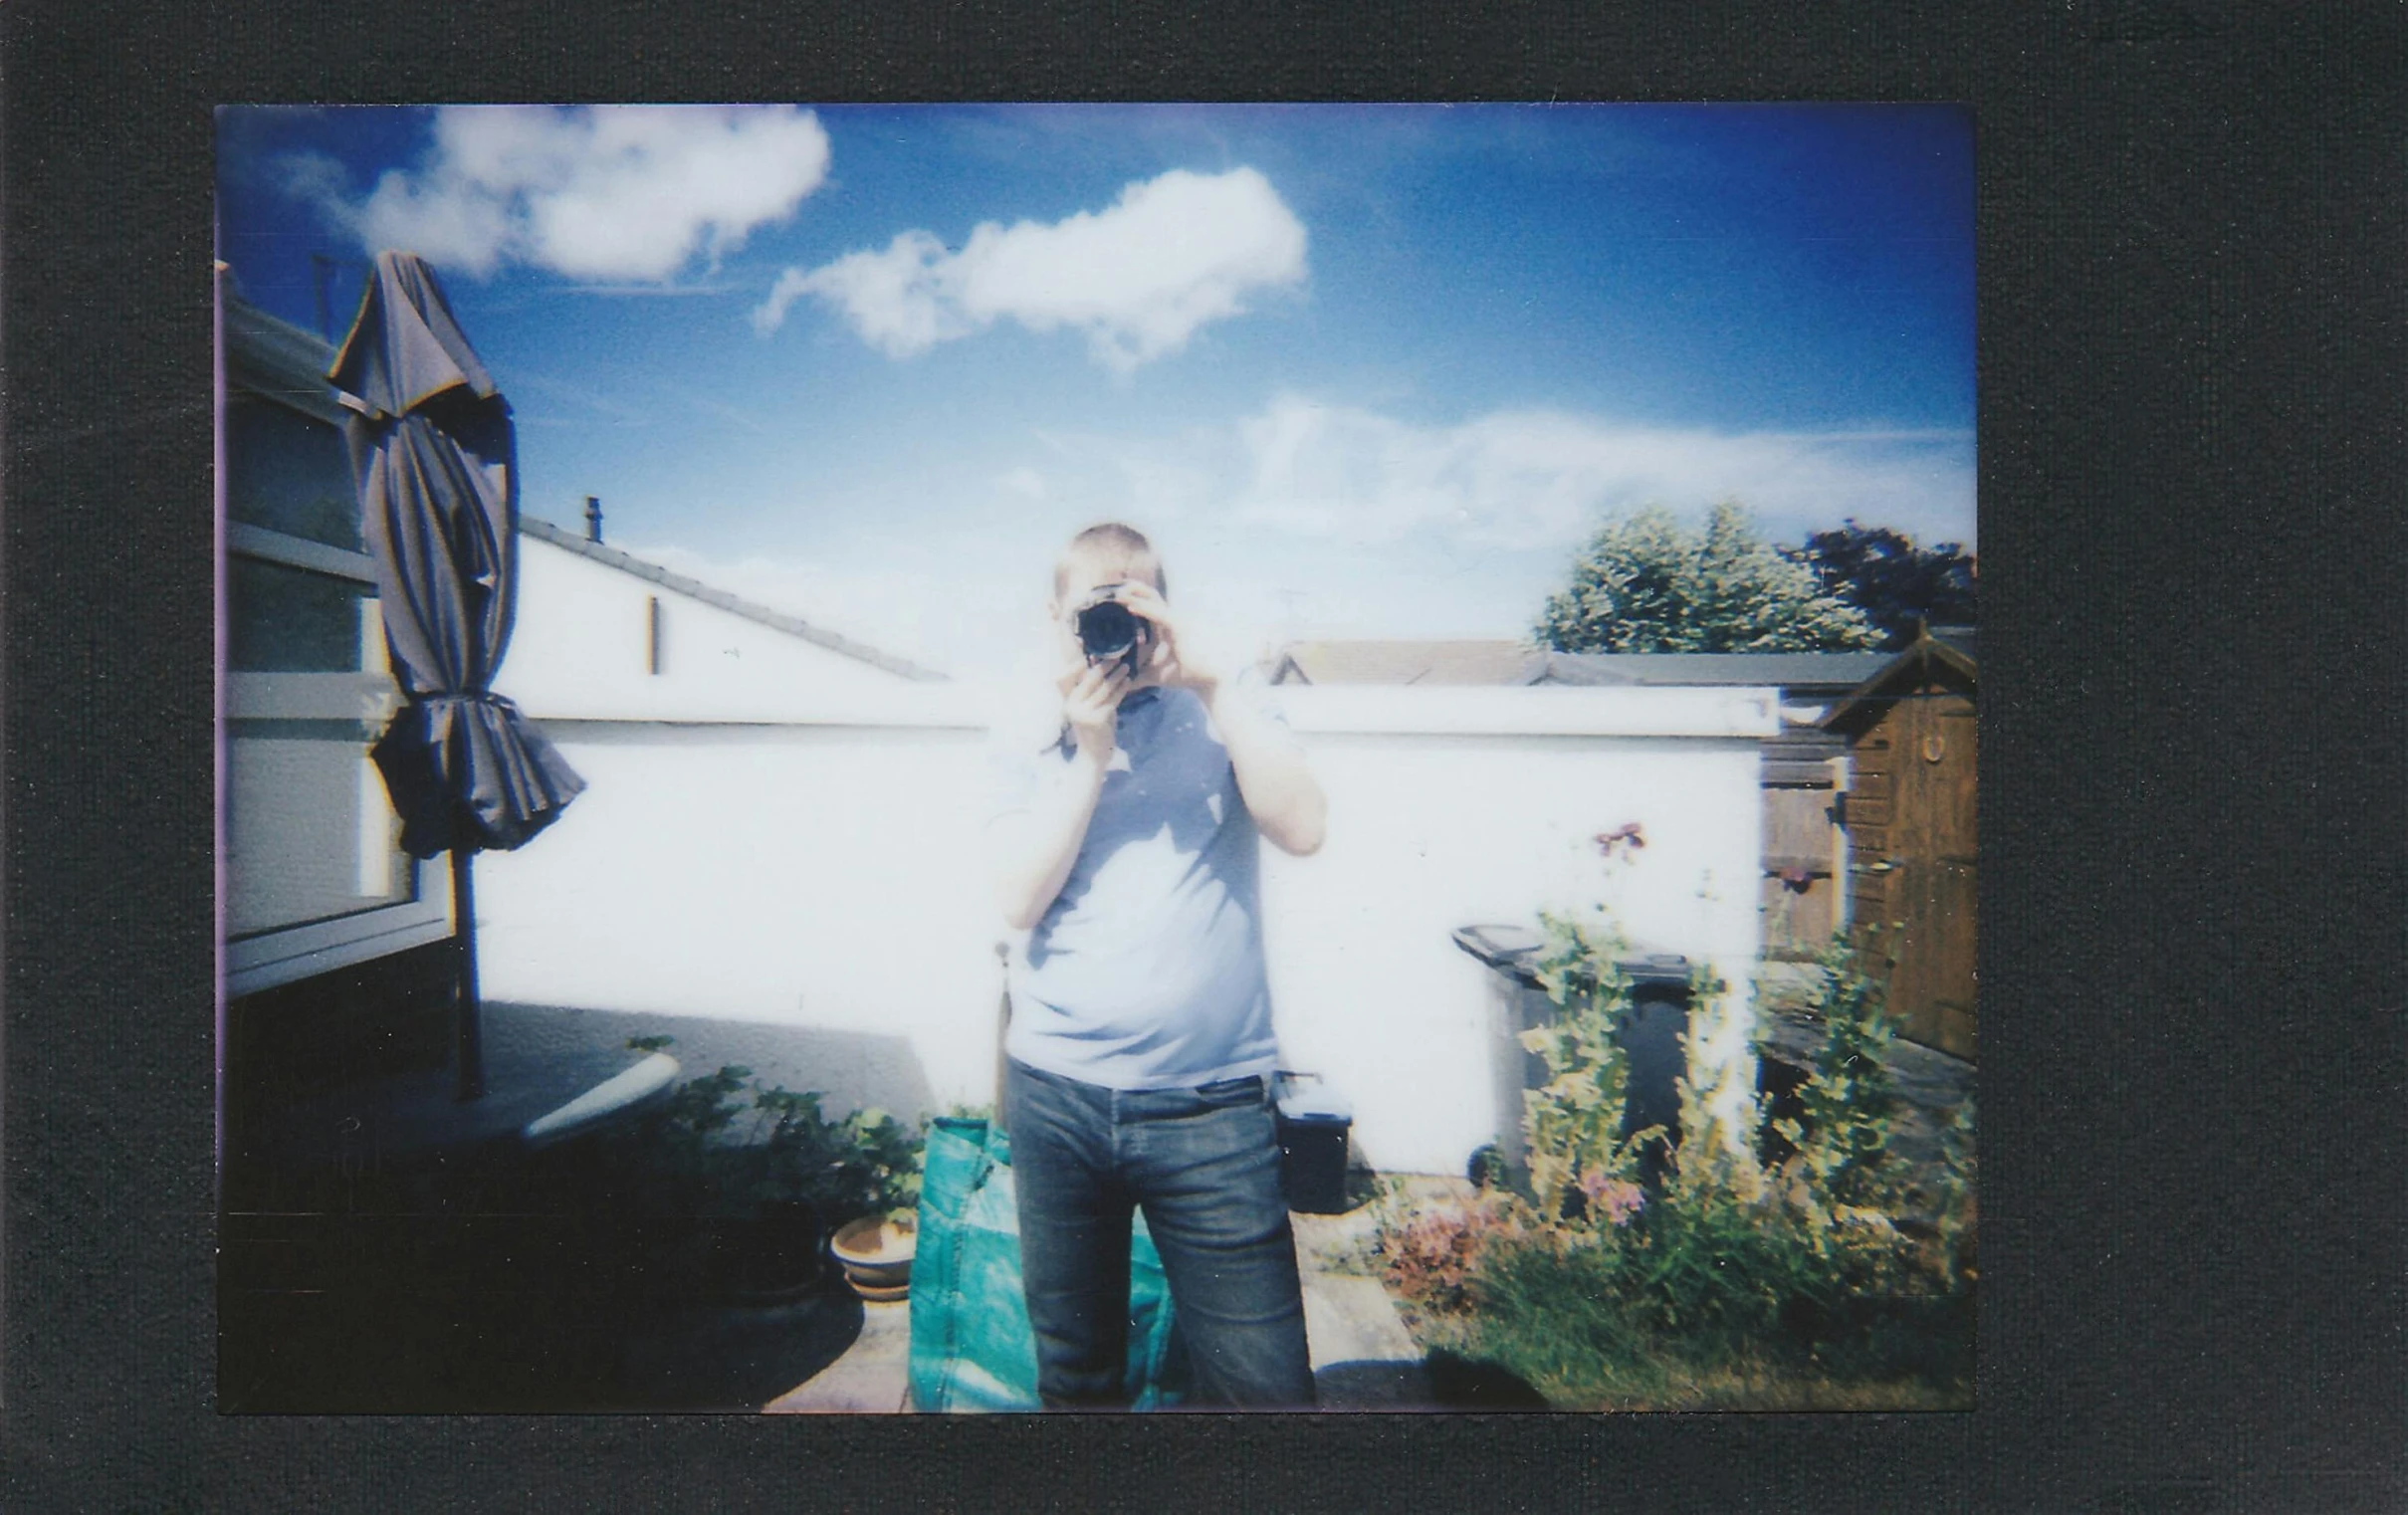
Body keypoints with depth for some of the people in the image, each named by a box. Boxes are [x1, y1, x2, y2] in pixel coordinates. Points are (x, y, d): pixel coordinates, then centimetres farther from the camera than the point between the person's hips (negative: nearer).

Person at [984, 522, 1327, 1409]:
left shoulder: (1224, 706, 3)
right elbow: (1020, 900, -6)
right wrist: (1090, 750, -11)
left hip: (1211, 1102, -1)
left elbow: (1302, 829, -13)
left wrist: (1212, 682, -14)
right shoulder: (1030, 739, 5)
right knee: (1074, 1372, 18)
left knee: (1265, 1384, 1)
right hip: (1056, 1095, 2)